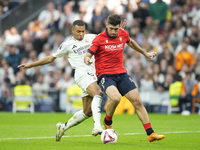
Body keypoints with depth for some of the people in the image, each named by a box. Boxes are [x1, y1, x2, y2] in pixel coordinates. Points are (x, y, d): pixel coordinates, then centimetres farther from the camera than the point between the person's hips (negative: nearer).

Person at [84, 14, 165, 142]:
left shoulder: (123, 34, 6)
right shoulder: (99, 39, -8)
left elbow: (130, 42, 29)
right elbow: (88, 55, -9)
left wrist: (145, 53, 38)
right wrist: (87, 60, -33)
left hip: (121, 74, 5)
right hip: (105, 75, -5)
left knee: (137, 101, -4)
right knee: (116, 98, -32)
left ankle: (151, 133, 0)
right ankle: (108, 122, -2)